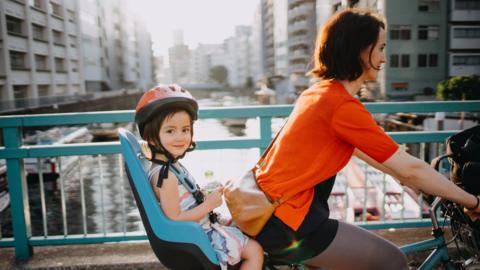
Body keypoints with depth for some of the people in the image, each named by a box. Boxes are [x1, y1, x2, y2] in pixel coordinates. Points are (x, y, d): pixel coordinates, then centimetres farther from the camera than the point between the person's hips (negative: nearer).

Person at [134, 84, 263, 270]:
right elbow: (175, 219, -26)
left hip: (202, 229, 10)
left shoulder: (171, 166, 4)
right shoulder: (166, 175, -25)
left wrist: (206, 197, 1)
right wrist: (208, 205, -21)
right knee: (255, 251, -4)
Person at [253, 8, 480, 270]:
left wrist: (414, 182, 21)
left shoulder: (318, 91, 9)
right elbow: (410, 169, -15)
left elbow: (361, 150, 17)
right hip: (284, 224, -9)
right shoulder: (343, 106, -20)